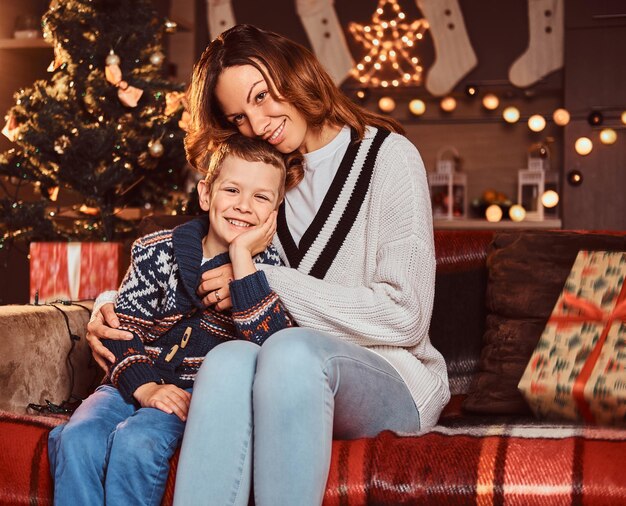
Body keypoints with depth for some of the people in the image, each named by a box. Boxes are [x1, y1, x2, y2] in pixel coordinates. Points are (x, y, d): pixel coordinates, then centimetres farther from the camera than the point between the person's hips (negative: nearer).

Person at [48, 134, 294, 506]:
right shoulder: (157, 251, 2)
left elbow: (272, 342, -20)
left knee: (135, 443, -30)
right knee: (77, 439, -26)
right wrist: (146, 388, -18)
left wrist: (242, 259, -23)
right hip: (137, 382, 3)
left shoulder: (268, 266, -2)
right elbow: (121, 328, -1)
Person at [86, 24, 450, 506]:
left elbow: (405, 316, -9)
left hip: (394, 380, -3)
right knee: (229, 358, -32)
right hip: (291, 382, 4)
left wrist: (265, 283, -11)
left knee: (291, 349, -36)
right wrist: (116, 311, 2)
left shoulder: (388, 157, -1)